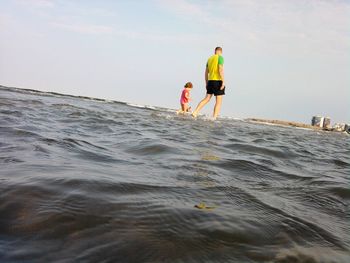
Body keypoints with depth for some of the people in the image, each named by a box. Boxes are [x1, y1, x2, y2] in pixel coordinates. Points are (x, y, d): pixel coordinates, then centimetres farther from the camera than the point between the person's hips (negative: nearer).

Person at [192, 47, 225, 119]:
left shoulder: (210, 58, 16)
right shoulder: (220, 57, -5)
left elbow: (206, 72, 17)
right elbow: (221, 70, -17)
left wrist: (206, 83, 22)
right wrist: (223, 82, -17)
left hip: (210, 81, 7)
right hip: (218, 81, -7)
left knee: (207, 99, 10)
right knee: (219, 101, 0)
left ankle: (195, 112, 0)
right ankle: (214, 118, -5)